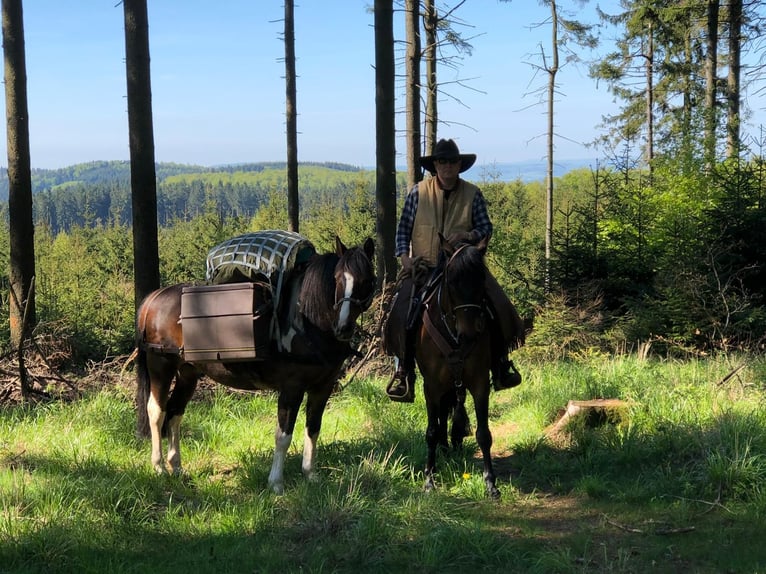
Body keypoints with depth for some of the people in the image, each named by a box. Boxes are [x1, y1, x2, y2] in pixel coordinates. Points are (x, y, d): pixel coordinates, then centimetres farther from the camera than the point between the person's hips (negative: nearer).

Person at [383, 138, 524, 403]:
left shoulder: (473, 194, 2)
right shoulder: (419, 192, 0)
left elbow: (486, 227, 6)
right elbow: (403, 229, 4)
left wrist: (468, 235, -14)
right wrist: (404, 257, -10)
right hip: (422, 267, -1)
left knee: (499, 307, -12)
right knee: (402, 312, -21)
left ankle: (500, 364, 6)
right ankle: (403, 372, -9)